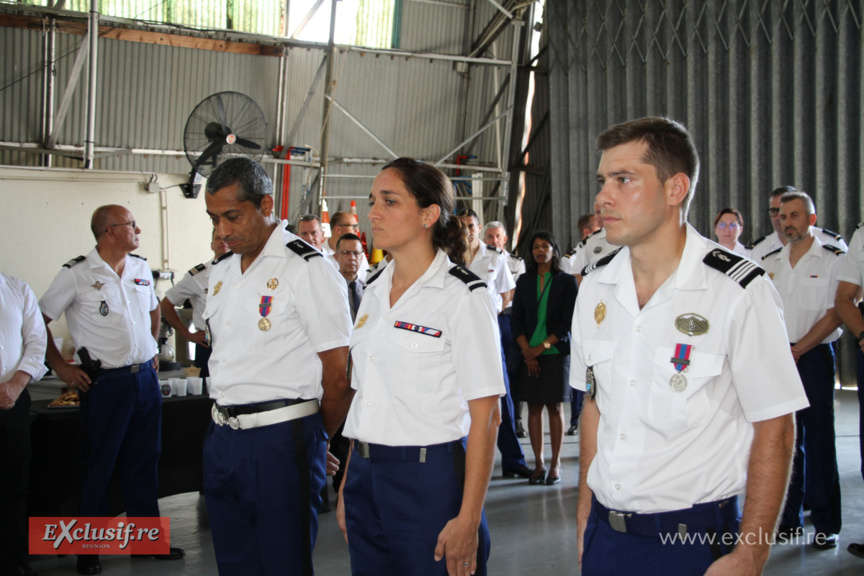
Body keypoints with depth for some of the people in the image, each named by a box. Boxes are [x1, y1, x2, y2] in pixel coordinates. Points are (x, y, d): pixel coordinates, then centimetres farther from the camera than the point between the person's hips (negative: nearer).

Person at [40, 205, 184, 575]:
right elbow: (39, 321, -5)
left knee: (144, 464, 13)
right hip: (104, 383, -5)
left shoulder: (141, 268, 8)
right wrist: (59, 366, -7)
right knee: (98, 468, 4)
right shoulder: (76, 274, -10)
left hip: (145, 377, 5)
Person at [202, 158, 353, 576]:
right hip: (222, 437, 7)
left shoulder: (307, 268, -12)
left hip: (280, 438, -7)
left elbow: (338, 374, -11)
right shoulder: (221, 272, 13)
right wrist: (225, 424, 12)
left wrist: (314, 439, 1)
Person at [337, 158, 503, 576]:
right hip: (366, 475, 6)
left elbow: (485, 417, -13)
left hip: (430, 477, -6)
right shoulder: (374, 293, 10)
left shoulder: (463, 297, -10)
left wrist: (468, 519, -17)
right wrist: (347, 486, 11)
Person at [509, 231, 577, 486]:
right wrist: (527, 352, -6)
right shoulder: (524, 281, 11)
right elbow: (517, 320, 6)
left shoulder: (566, 281, 2)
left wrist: (543, 347, -11)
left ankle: (556, 463, 4)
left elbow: (568, 321, -3)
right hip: (528, 354, 3)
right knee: (534, 406, 2)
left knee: (554, 407, 0)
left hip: (556, 352, -2)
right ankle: (538, 462, 7)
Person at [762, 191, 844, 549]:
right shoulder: (769, 263, 13)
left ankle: (826, 524, 5)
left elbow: (834, 314, -7)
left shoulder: (832, 260, -1)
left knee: (818, 440, -3)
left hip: (813, 358, -4)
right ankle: (789, 519, 16)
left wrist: (798, 349, -14)